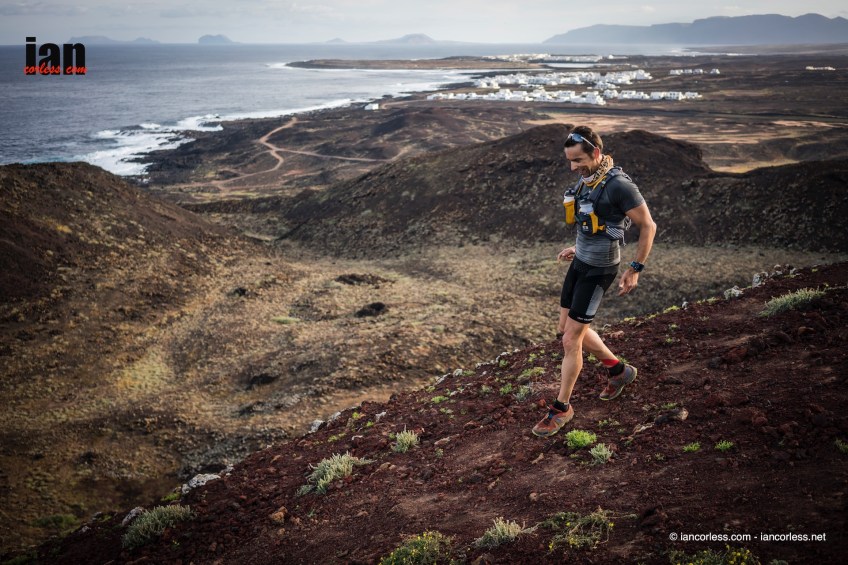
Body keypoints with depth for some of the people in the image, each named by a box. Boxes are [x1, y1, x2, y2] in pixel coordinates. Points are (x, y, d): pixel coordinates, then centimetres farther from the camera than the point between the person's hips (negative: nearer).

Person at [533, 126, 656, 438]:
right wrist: (577, 248, 14)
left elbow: (648, 226, -16)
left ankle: (561, 408, 13)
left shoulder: (619, 185, -24)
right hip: (581, 262, 9)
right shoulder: (587, 179, 3)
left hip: (598, 270, -9)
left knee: (571, 339, -4)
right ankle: (619, 370, 37)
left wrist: (635, 270, -15)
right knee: (568, 327, 18)